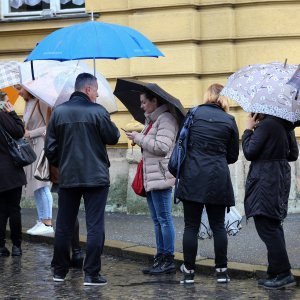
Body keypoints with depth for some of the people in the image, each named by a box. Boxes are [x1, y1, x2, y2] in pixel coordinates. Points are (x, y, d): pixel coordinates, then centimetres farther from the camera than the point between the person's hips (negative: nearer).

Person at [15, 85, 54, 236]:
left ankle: (47, 223, -10)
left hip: (42, 146, -9)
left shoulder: (41, 102, -11)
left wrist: (30, 133, -12)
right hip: (32, 148, 9)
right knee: (36, 185, 8)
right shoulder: (28, 104, 14)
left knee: (42, 184, -11)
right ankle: (41, 221, 11)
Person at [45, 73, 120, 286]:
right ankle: (92, 274, -3)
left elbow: (50, 148, 3)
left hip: (67, 178, 4)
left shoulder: (59, 112, 2)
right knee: (95, 226, 0)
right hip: (96, 177, -4)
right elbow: (113, 138, -2)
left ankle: (60, 271, 21)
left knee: (64, 226, 13)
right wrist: (111, 127, 18)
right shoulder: (98, 111, -10)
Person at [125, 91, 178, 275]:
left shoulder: (166, 120, -11)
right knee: (157, 220, 12)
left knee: (164, 218, -8)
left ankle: (169, 261, -5)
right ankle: (160, 258, 16)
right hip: (151, 177, 10)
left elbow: (162, 147, -20)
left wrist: (139, 138, -11)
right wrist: (138, 139, 7)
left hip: (161, 176, -10)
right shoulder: (152, 120, 19)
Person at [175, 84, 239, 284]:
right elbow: (233, 156, 8)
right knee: (218, 226, 8)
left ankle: (189, 272, 4)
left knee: (191, 226, 3)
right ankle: (222, 271, 9)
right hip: (218, 179, 0)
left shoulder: (193, 114, 2)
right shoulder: (229, 121, 2)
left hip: (192, 177, 0)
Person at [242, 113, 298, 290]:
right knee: (274, 226, 14)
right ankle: (277, 273, 16)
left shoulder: (266, 125, -17)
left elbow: (249, 152, -15)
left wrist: (248, 129, -4)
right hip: (281, 178, 9)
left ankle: (283, 273, -10)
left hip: (265, 180, -9)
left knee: (266, 227, -6)